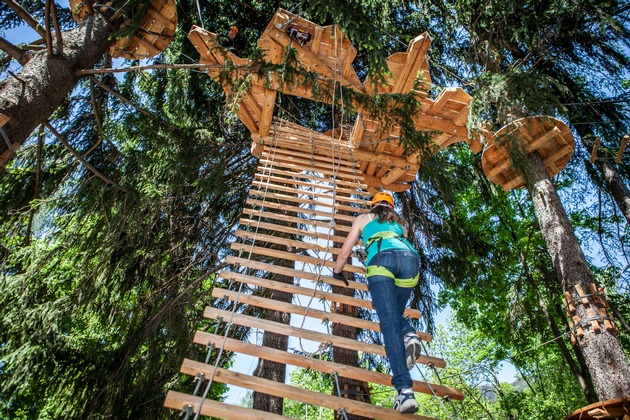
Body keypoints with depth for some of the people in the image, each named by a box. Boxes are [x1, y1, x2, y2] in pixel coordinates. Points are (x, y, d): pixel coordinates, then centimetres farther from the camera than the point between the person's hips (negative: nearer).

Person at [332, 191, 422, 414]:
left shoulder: (364, 218, 30)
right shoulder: (399, 222, 37)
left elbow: (345, 252, 31)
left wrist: (337, 272, 48)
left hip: (382, 259, -3)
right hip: (410, 258, 4)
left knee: (389, 322, -12)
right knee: (395, 313, 20)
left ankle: (404, 389, -26)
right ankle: (409, 334, -13)